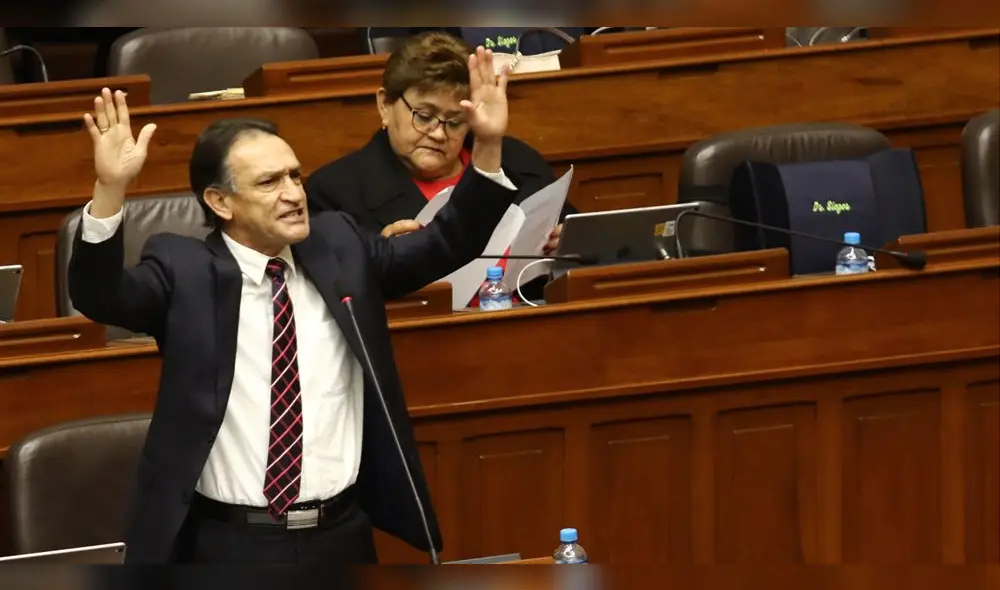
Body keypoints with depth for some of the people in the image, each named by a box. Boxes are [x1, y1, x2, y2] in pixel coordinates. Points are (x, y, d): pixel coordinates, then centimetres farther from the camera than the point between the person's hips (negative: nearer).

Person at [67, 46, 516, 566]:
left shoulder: (339, 247, 7)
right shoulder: (183, 270, -4)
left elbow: (446, 245, 8)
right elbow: (99, 297, -18)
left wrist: (487, 147, -5)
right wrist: (110, 190, -34)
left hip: (342, 537, 3)